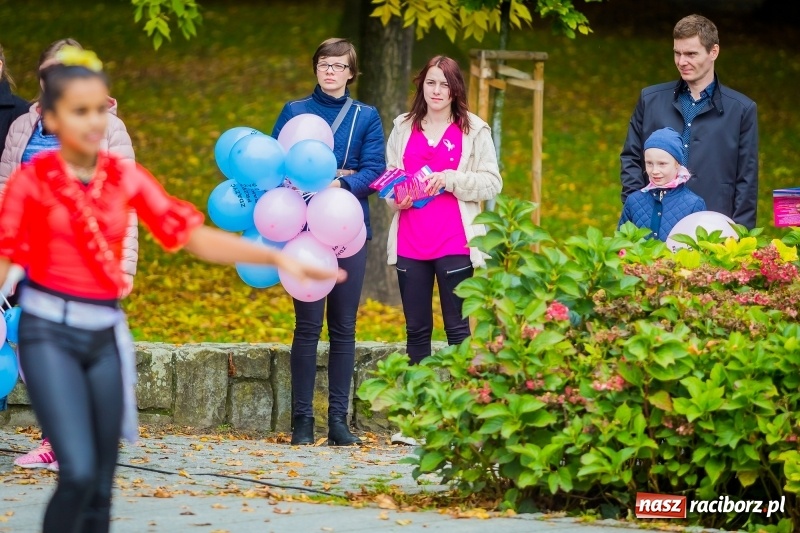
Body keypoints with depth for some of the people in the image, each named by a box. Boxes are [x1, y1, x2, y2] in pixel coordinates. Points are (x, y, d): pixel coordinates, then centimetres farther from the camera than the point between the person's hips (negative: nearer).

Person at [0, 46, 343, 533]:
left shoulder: (126, 177, 4)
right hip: (50, 332, -4)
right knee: (79, 472, -17)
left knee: (102, 482, 8)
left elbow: (195, 237, 0)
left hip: (106, 334, 4)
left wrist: (276, 257, -10)